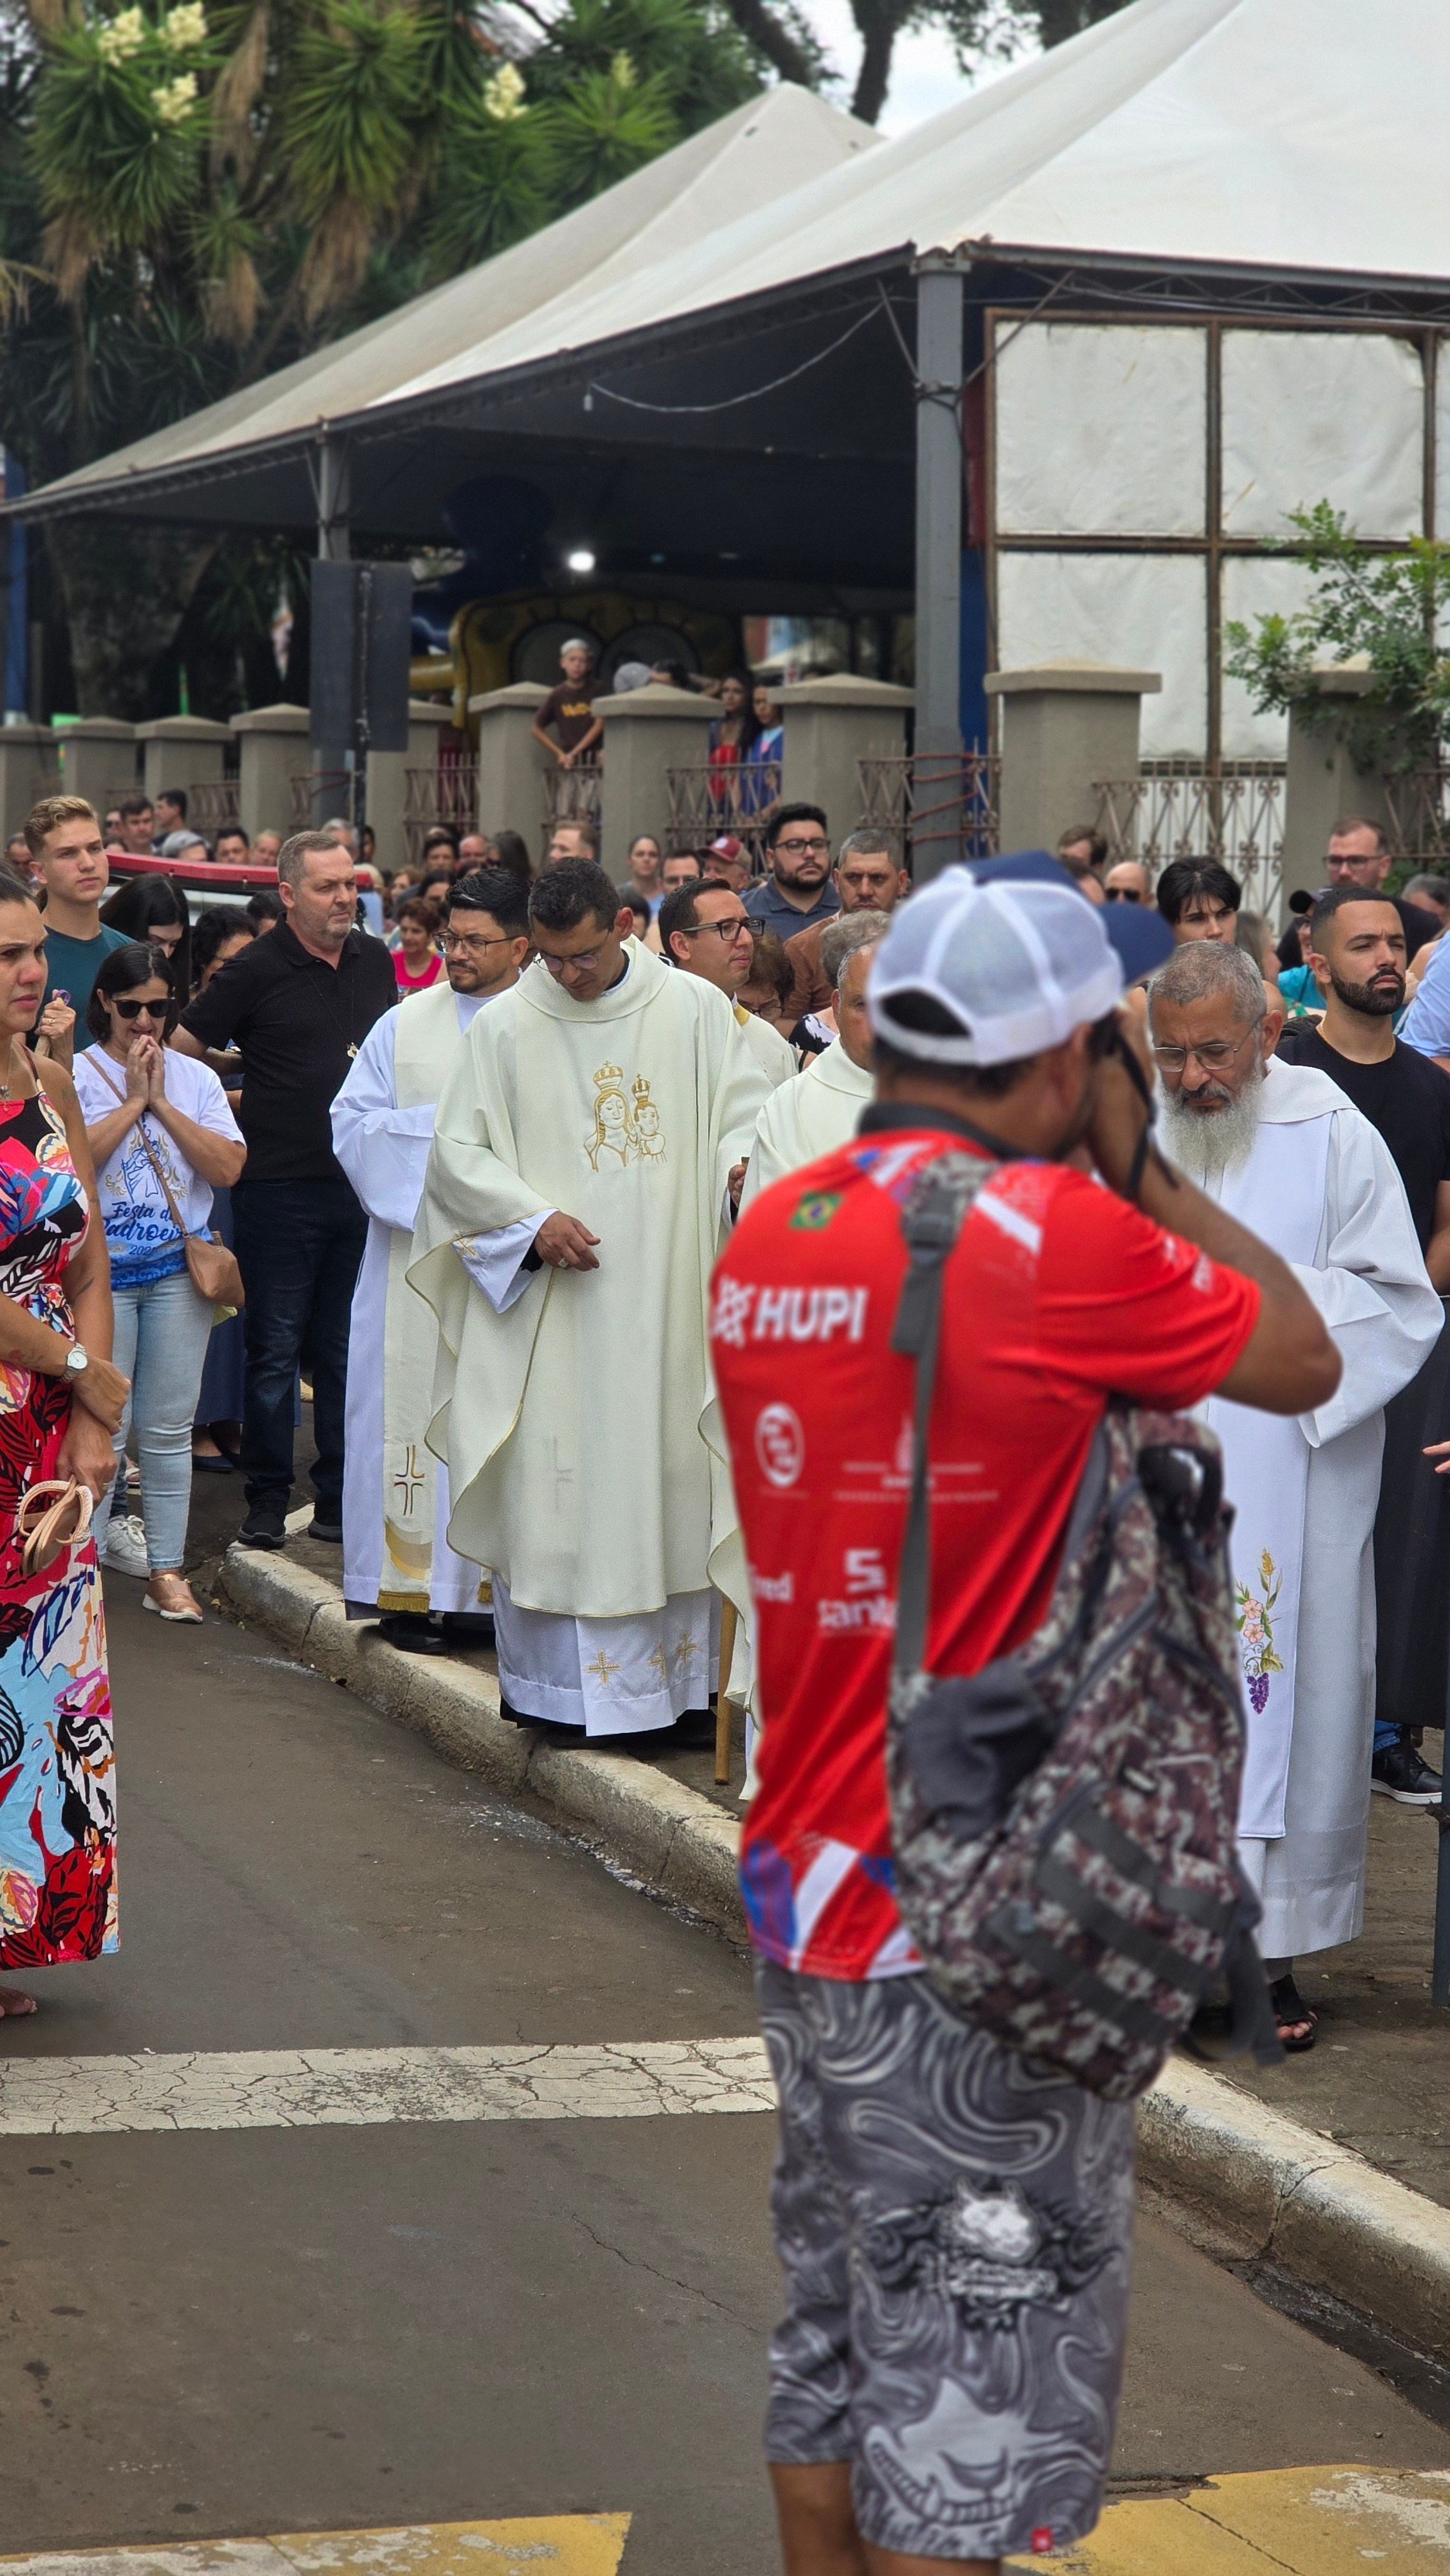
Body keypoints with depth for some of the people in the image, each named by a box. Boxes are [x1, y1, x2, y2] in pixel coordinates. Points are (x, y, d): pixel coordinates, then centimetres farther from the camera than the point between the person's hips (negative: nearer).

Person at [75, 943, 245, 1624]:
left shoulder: (195, 1079, 7)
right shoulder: (76, 1076, -2)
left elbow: (228, 1168, -4)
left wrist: (162, 1102, -8)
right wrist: (132, 1101, -12)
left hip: (178, 1271, 3)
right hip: (104, 1270, -3)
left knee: (169, 1430, 5)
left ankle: (166, 1568, 12)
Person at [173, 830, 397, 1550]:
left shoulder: (375, 961, 9)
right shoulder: (256, 971, -8)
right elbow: (178, 1048, -5)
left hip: (361, 1185, 5)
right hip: (280, 1187, -5)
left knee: (347, 1349, 10)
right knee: (275, 1350, 1)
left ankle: (339, 1499, 17)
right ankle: (267, 1501, 9)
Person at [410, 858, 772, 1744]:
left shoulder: (696, 1009, 5)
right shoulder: (505, 1027, 3)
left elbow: (746, 1109, 5)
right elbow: (458, 1153, 4)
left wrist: (743, 1165, -17)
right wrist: (533, 1219, -11)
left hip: (669, 1297, 1)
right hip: (552, 1304, -1)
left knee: (673, 1475, 3)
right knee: (549, 1485, -2)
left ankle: (680, 1673, 10)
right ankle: (553, 1679, 4)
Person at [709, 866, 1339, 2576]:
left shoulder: (769, 1238, 5)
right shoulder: (1049, 1230, -19)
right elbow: (1303, 1363, -6)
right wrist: (1141, 1159, 3)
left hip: (805, 1886, 8)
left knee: (833, 2363, 19)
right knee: (961, 2423, 2)